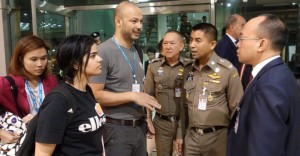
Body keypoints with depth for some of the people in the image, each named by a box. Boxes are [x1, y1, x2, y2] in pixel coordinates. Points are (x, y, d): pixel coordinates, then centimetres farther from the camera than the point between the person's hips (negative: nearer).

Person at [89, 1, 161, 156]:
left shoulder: (135, 52, 11)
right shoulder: (104, 51, -15)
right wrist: (132, 96, -18)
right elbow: (95, 94, -20)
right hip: (117, 130, -7)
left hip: (139, 127, 7)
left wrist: (146, 118, 13)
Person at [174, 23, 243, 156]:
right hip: (192, 137, 4)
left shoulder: (228, 70, -12)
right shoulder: (188, 71, 5)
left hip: (218, 138, -4)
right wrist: (180, 134, 13)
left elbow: (236, 109, -8)